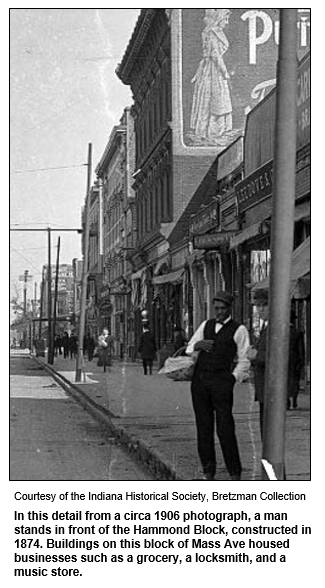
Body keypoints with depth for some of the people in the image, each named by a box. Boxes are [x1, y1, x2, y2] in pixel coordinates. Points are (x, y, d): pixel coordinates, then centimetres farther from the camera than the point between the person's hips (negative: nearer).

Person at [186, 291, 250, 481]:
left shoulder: (239, 330, 3)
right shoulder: (206, 325, 17)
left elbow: (244, 360, 4)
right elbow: (190, 348, 20)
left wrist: (233, 378, -8)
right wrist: (198, 345, -3)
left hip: (221, 380, -4)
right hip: (199, 379, 5)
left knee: (226, 427, -6)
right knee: (203, 426, 6)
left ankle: (235, 472, 3)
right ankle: (208, 471, 14)